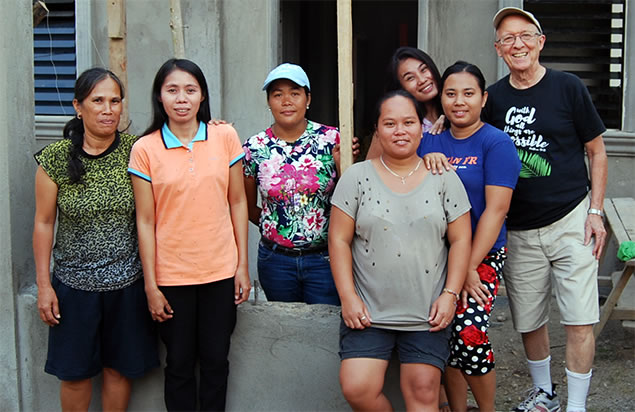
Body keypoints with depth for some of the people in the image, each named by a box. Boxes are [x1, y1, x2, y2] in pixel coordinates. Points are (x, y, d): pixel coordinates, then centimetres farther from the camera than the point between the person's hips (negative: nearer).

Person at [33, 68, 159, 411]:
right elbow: (43, 224, -2)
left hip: (126, 281, 1)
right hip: (74, 282, -1)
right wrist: (44, 285, -3)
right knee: (74, 372, 11)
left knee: (119, 368, 12)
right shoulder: (56, 158, -7)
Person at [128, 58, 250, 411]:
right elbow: (145, 222, -3)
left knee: (215, 361, 10)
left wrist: (242, 265, 2)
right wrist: (151, 286, -4)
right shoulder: (145, 149, -4)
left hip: (220, 271, 1)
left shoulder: (225, 137, -1)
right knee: (180, 363, 10)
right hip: (171, 275, -1)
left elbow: (238, 203, 4)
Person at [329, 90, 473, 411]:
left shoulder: (445, 179, 5)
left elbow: (460, 240, 5)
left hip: (427, 315, 1)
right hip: (368, 312, 0)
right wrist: (348, 297, -7)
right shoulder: (357, 177, 2)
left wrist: (450, 294, -4)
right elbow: (339, 240, 0)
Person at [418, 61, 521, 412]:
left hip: (482, 255, -4)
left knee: (469, 333, -19)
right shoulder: (428, 142, 9)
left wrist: (469, 267, -15)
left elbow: (496, 209, -12)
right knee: (444, 337, 4)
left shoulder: (497, 143, -5)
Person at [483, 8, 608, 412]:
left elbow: (597, 151, 3)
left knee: (579, 321, -4)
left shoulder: (568, 87, -3)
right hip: (519, 230, 3)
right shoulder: (494, 98, 4)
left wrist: (595, 211, -4)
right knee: (529, 321, 13)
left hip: (570, 220, -3)